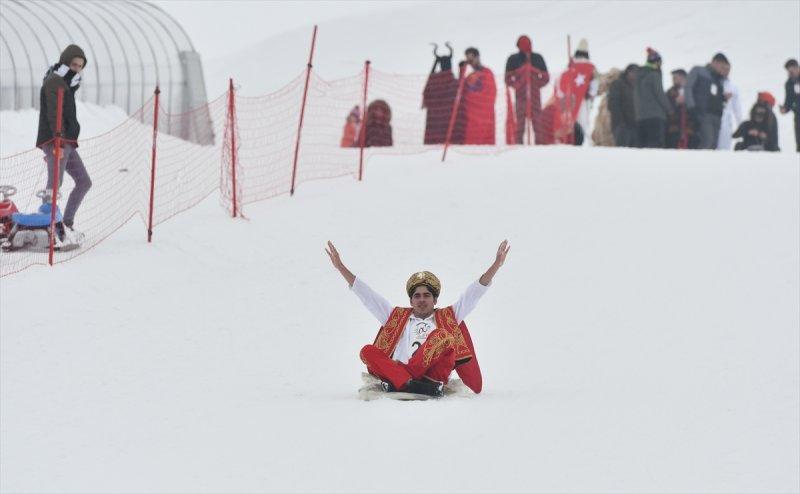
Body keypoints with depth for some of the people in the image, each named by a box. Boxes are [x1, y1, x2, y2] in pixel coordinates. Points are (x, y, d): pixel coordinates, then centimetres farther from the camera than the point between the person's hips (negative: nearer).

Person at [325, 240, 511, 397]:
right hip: (397, 369, 2)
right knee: (368, 351, -24)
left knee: (442, 336, -28)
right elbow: (367, 295, 30)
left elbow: (474, 293, 22)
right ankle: (408, 383, -46)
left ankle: (397, 383, -39)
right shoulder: (397, 317, 33)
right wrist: (341, 267, 25)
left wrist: (496, 265, 12)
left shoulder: (447, 317, 29)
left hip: (433, 373, -1)